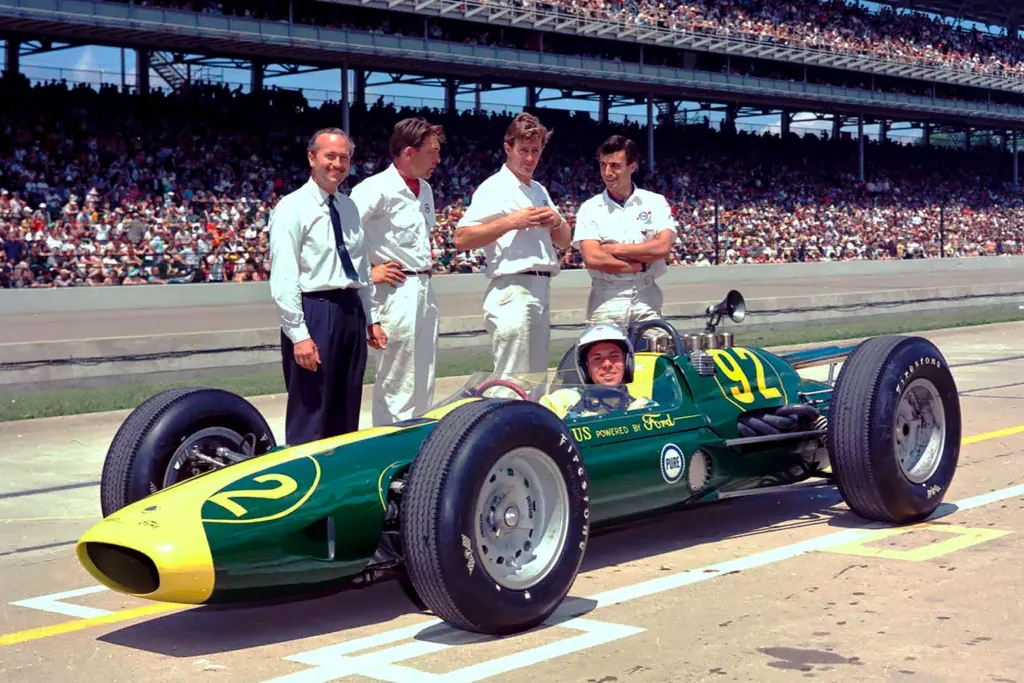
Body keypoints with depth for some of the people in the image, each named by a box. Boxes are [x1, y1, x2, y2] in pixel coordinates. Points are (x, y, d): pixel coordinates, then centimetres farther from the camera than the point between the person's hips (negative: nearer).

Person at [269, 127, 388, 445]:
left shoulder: (349, 207, 14)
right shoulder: (292, 208, -8)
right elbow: (283, 278, -13)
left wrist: (370, 319, 15)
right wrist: (299, 334, -19)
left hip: (351, 311, 7)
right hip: (314, 311, -7)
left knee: (346, 415, 13)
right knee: (310, 413, -3)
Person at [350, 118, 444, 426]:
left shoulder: (424, 189, 14)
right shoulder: (377, 189, -13)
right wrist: (367, 272, -16)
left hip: (425, 291, 9)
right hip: (397, 293, -9)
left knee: (423, 384, 12)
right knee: (397, 384, -5)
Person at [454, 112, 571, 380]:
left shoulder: (539, 190, 19)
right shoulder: (494, 188, -6)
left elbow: (564, 241, 23)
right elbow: (461, 240, -15)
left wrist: (557, 222, 1)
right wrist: (510, 222, -20)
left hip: (541, 290, 8)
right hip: (513, 291, -8)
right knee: (513, 379, -11)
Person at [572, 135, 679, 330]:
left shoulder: (655, 202, 7)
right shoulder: (590, 208, 5)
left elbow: (663, 247, -8)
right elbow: (592, 258, -8)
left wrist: (615, 249, -7)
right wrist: (641, 265, -8)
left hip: (647, 298, 1)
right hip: (606, 299, -1)